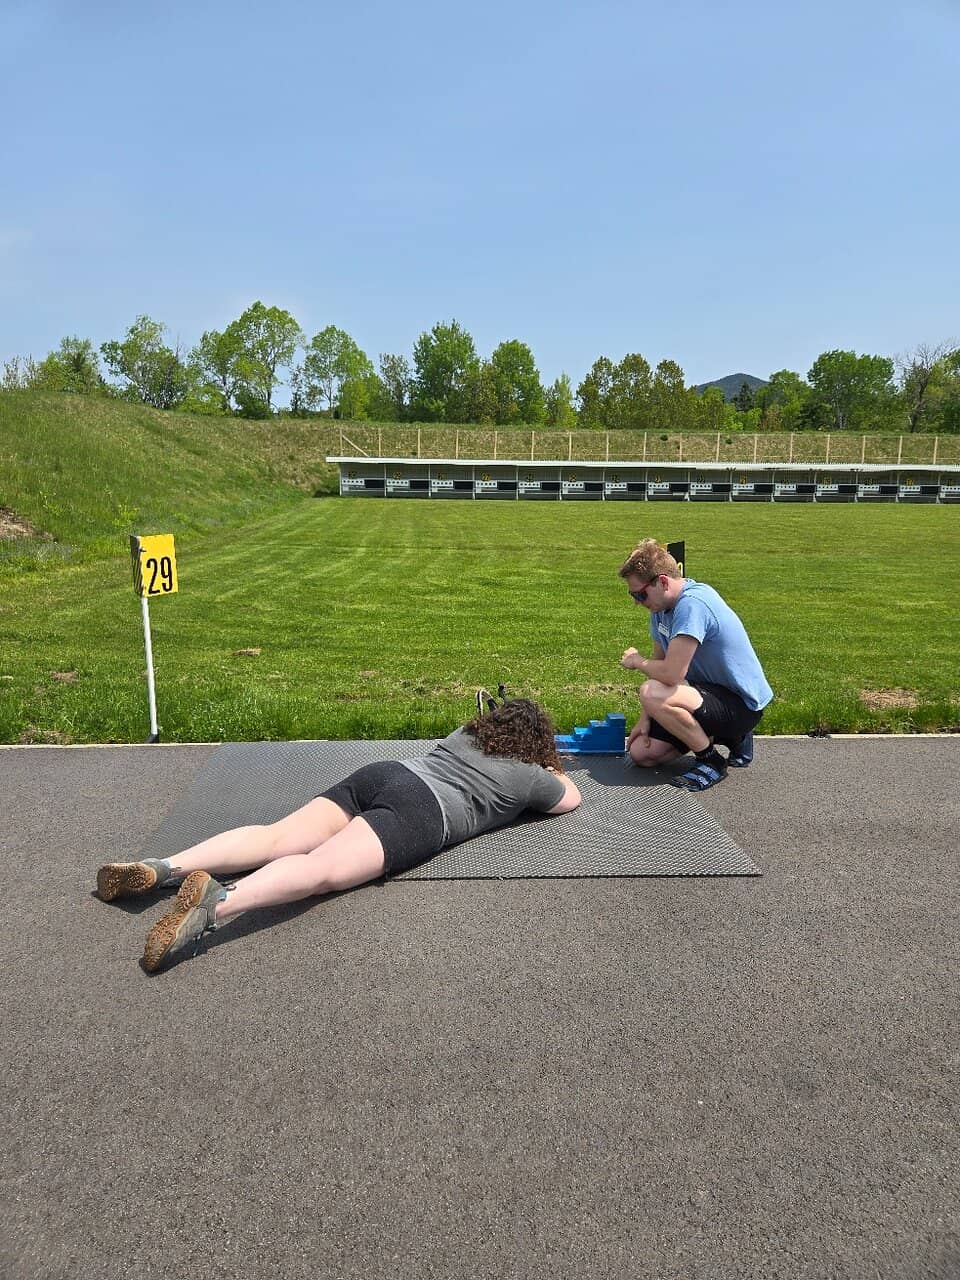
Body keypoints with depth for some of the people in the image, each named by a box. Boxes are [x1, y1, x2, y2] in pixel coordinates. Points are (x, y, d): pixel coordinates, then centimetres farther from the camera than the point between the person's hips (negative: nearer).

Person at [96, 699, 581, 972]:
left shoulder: (463, 734, 35)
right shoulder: (530, 776, 19)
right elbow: (572, 798, 38)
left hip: (382, 772, 7)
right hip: (424, 809, -7)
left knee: (277, 839, -7)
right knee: (323, 868, -27)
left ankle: (165, 867, -24)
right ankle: (219, 903, -52)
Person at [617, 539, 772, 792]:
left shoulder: (692, 604, -28)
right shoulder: (661, 605, 3)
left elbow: (671, 674, -34)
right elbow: (660, 663, 9)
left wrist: (637, 661, -13)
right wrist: (645, 718, 1)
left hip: (742, 704, -10)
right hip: (711, 692, 10)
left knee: (651, 693, -32)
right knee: (641, 754, 5)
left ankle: (712, 762, -9)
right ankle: (729, 735, 18)